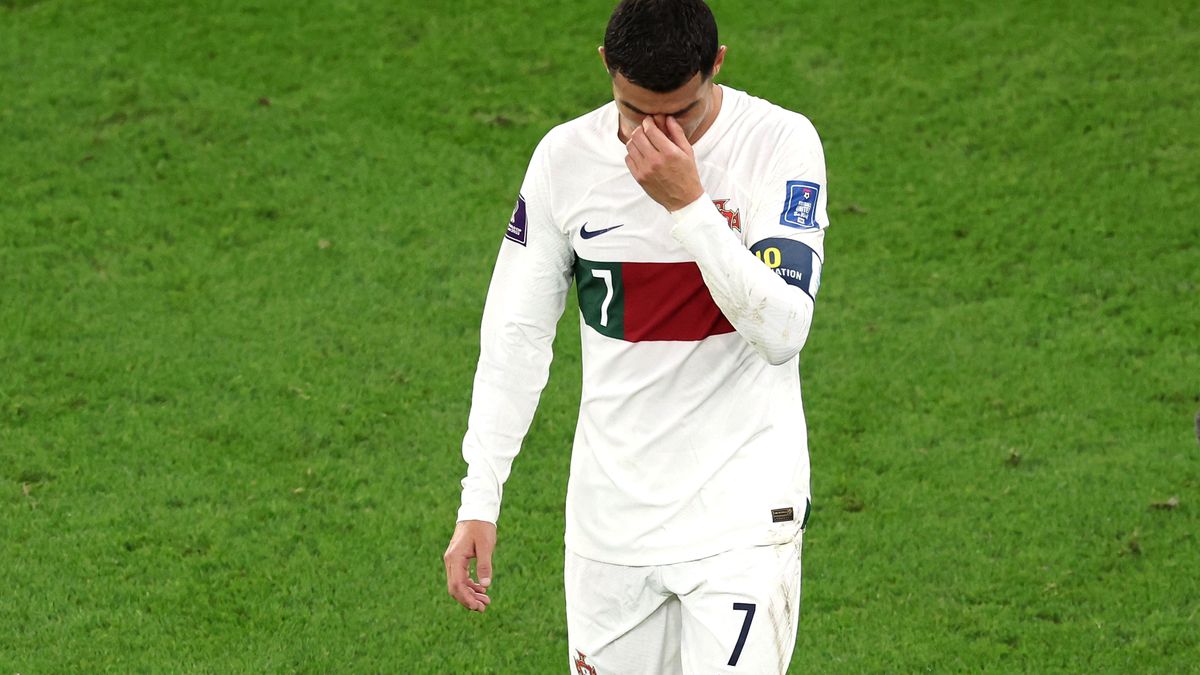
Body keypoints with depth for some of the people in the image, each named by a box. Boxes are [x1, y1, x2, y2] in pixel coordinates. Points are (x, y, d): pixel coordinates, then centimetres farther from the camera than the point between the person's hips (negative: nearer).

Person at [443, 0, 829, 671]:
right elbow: (517, 336, 6)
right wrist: (479, 502, 2)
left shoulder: (779, 143, -10)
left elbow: (783, 332, -19)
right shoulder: (565, 158, -1)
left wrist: (689, 205, -26)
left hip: (742, 510, -3)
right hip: (612, 510, 3)